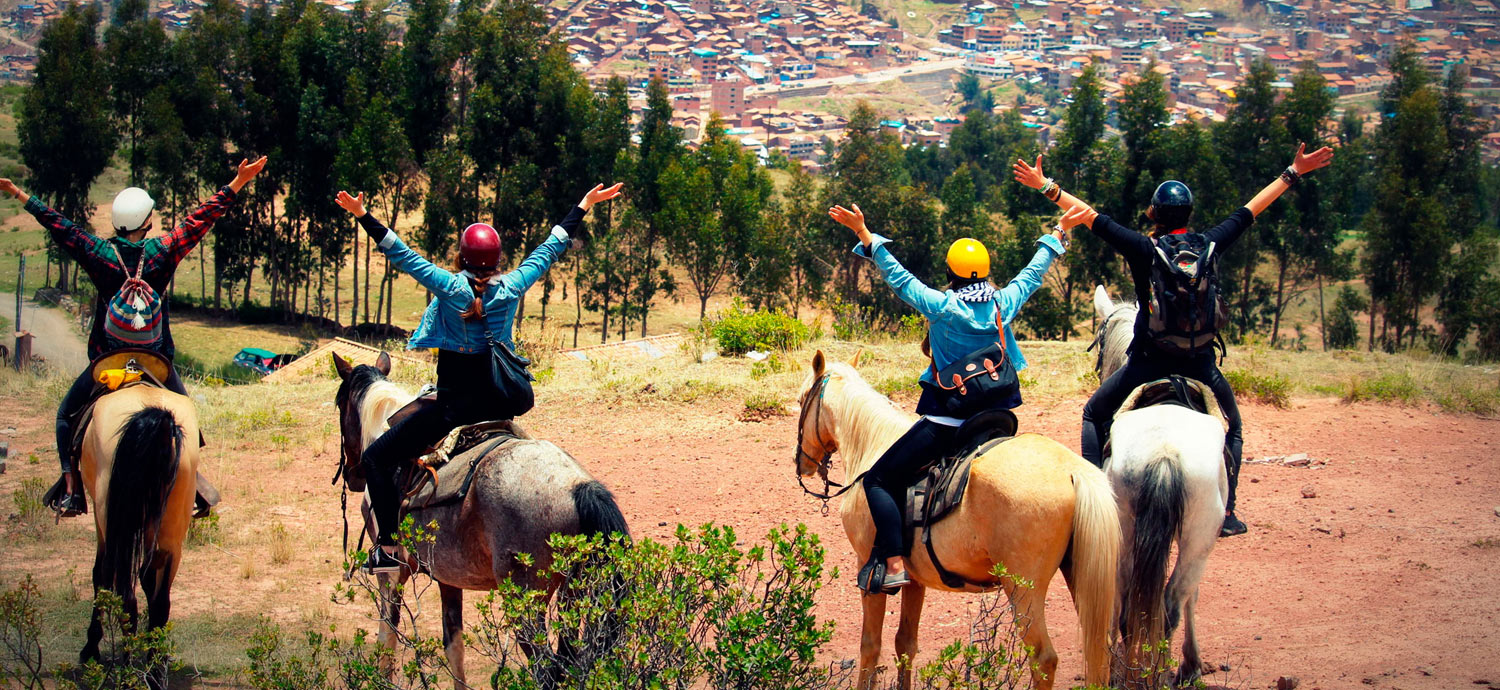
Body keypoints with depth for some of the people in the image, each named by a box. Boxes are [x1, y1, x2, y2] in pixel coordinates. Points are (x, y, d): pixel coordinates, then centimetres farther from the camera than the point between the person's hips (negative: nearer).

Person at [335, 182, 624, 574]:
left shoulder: (451, 288, -12)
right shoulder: (511, 289, -3)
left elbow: (402, 256, -10)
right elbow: (551, 249, 8)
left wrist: (363, 217, -6)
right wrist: (584, 206, 19)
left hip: (452, 405, -5)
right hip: (497, 404, 5)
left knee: (376, 458, 2)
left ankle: (389, 547, -11)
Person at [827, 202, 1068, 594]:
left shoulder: (942, 307, -10)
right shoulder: (1004, 305, 3)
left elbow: (898, 277, -6)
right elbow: (1033, 273, 19)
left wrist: (866, 237, -1)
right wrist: (1055, 239, 35)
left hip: (946, 423, -6)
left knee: (879, 480, -2)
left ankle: (892, 563, -17)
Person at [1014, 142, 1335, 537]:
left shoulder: (1143, 250, -8)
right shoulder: (1209, 246, -2)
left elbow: (1091, 217, -5)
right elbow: (1250, 211, 8)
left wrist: (1046, 187, 1)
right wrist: (1293, 174, 19)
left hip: (1148, 364, -2)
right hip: (1201, 365, 2)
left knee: (1095, 415, 18)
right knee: (1232, 426, 24)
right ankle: (1226, 512, 16)